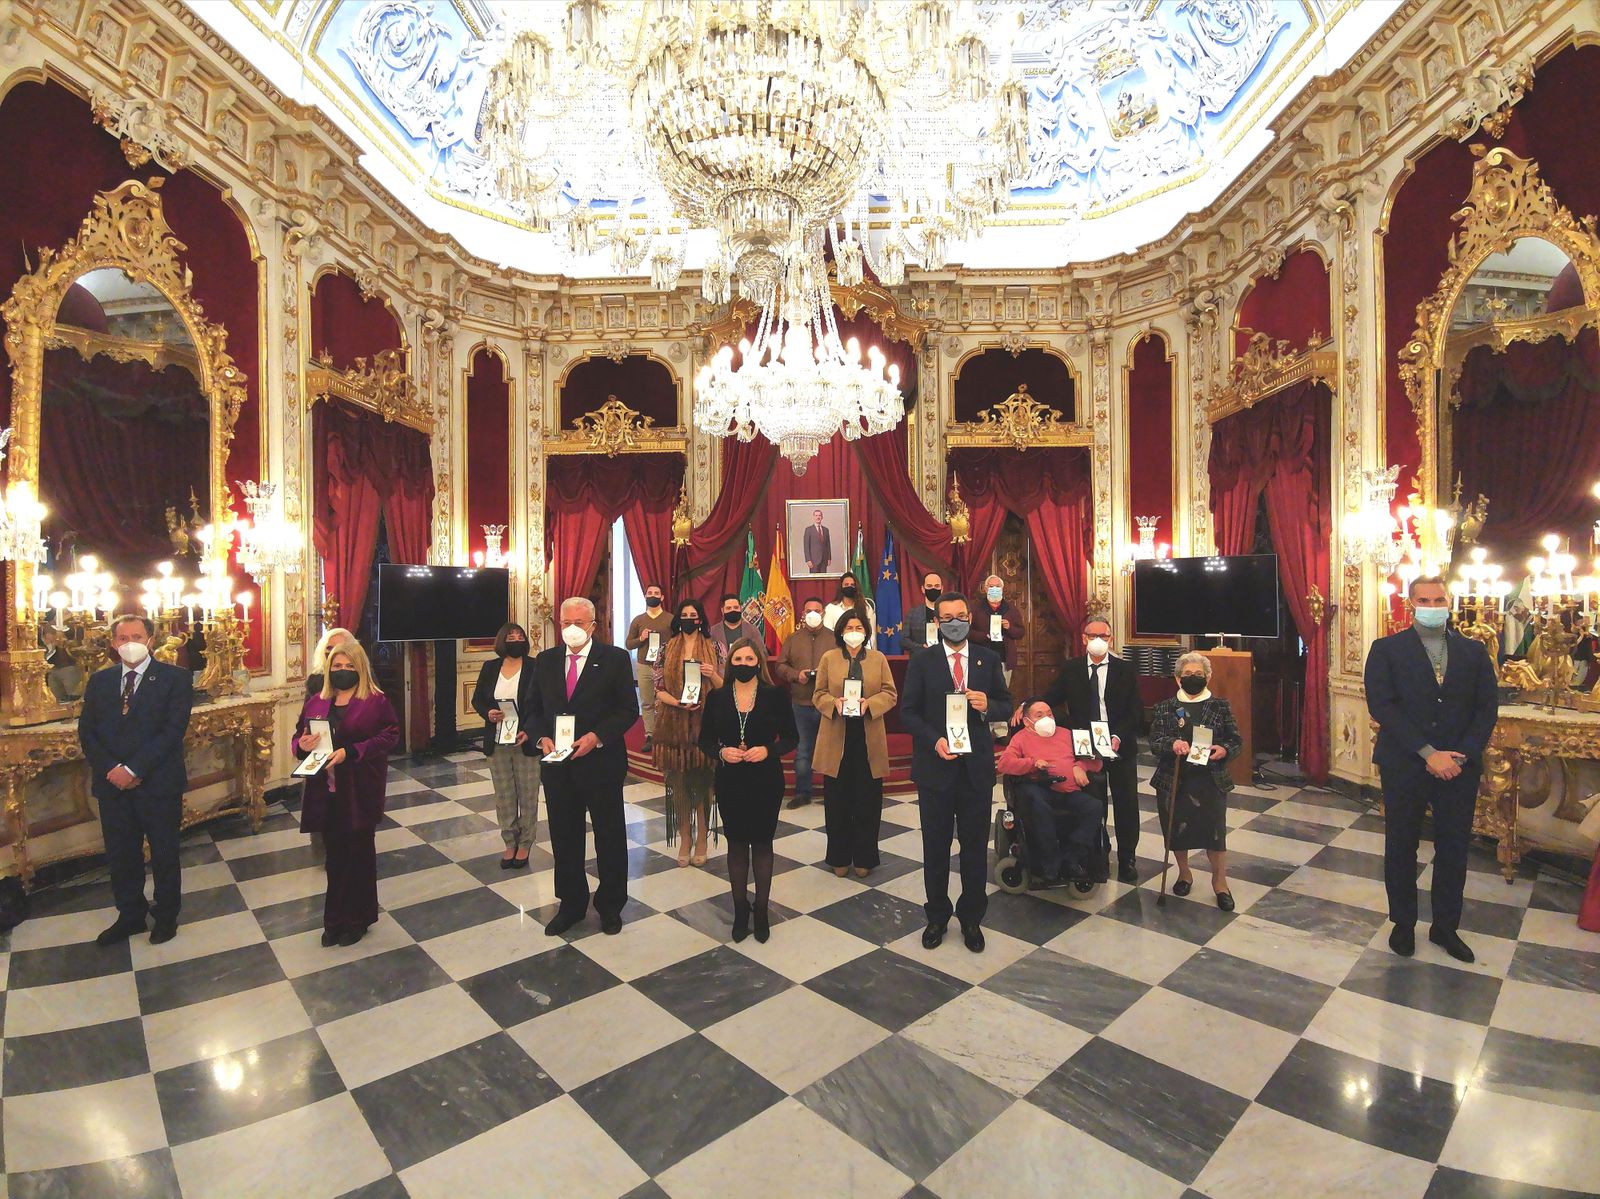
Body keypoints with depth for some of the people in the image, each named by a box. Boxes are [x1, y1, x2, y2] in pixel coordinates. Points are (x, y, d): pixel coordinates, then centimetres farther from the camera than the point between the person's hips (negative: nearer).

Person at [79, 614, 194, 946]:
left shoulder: (175, 678, -6)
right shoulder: (99, 681, 8)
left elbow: (173, 729, -13)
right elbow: (86, 731, 5)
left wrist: (134, 769, -18)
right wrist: (111, 769, -10)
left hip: (158, 782, -4)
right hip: (112, 783, 4)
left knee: (164, 854, 9)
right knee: (120, 854, 14)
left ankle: (166, 916, 27)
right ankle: (130, 916, 32)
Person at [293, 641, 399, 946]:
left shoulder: (376, 701, -6)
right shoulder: (316, 702, 9)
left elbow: (390, 735, -14)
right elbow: (298, 737, 15)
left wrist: (351, 752, -23)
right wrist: (302, 745, -9)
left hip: (360, 792, -4)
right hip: (326, 791, 4)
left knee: (358, 855, 8)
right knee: (335, 855, 12)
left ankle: (357, 920, 23)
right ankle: (335, 920, 26)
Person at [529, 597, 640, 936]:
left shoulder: (615, 658, -6)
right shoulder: (545, 661, 7)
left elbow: (628, 709, -8)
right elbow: (536, 709, 11)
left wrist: (597, 736, -19)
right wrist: (542, 738, -8)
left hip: (602, 762, -3)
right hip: (558, 766, 4)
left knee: (610, 838, 11)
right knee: (564, 838, 14)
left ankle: (610, 906, 30)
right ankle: (571, 904, 34)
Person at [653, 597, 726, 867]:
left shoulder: (714, 648, 3)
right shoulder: (668, 649, 6)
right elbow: (659, 689, 3)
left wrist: (712, 674, -17)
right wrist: (678, 702, -14)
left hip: (704, 723, -1)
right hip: (674, 724, 1)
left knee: (703, 783, 5)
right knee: (678, 783, 6)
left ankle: (701, 841, 18)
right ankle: (684, 840, 20)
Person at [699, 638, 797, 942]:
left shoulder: (776, 695, -5)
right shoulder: (716, 697, 0)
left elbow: (790, 737, -2)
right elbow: (705, 739, 4)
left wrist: (768, 750, -19)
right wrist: (720, 752, -16)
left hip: (766, 780, -1)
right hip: (729, 782, 1)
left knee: (762, 843, 10)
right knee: (736, 843, 11)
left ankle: (761, 911, 26)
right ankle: (740, 910, 27)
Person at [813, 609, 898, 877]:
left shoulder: (878, 658, 6)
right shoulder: (828, 658, 5)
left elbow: (890, 694, 3)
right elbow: (818, 694, 4)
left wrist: (869, 704, -15)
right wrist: (835, 703, -16)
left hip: (869, 740, 0)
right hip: (837, 738, 0)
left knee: (867, 801, 6)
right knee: (837, 801, 6)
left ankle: (864, 857, 21)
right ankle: (840, 857, 20)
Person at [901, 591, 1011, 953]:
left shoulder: (988, 659, 3)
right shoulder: (922, 660, -2)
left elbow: (1006, 706, 6)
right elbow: (909, 712, -3)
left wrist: (987, 706, -16)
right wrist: (934, 741, -17)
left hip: (977, 766, 1)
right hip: (934, 766, -1)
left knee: (975, 846, 12)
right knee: (935, 846, 12)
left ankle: (971, 918, 31)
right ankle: (937, 916, 31)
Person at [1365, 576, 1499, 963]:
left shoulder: (1474, 651, 7)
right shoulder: (1387, 650, -3)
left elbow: (1487, 707, 2)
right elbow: (1381, 705, -11)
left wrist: (1462, 754, -11)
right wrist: (1428, 753, -17)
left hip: (1460, 766, 3)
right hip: (1404, 766, -2)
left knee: (1454, 849, 11)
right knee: (1401, 847, 9)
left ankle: (1445, 926, 28)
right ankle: (1403, 923, 25)